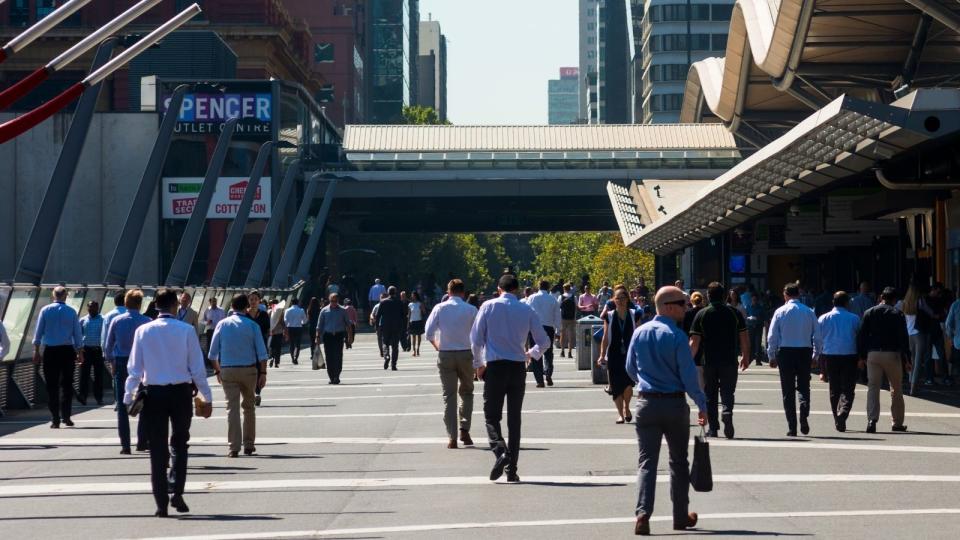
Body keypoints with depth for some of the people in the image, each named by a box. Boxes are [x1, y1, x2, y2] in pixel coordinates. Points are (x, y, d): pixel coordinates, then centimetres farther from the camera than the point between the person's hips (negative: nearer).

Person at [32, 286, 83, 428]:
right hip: (67, 350, 0)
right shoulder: (71, 311, 0)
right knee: (67, 384, 10)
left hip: (50, 351, 0)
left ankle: (55, 419, 1)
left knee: (51, 385, 3)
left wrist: (36, 351, 5)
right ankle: (66, 416, 3)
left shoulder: (45, 310, 0)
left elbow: (38, 331, 1)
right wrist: (80, 353, 11)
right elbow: (77, 334, 3)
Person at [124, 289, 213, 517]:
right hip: (181, 392, -1)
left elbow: (134, 368, 0)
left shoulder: (143, 331, -2)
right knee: (180, 443, 15)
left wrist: (128, 396, 7)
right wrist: (206, 395, 6)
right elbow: (197, 367, -2)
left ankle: (161, 503, 5)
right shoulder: (187, 330, -5)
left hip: (154, 393, 1)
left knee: (158, 448, 6)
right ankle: (177, 494, 1)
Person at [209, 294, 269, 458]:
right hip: (249, 370, 0)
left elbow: (213, 353, 3)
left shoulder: (222, 324, 2)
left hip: (227, 370, 0)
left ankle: (234, 447, -8)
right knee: (249, 407, 13)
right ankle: (249, 445, 17)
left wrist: (217, 370, 14)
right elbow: (262, 353, -5)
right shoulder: (252, 325, -2)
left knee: (232, 407, -1)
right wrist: (263, 373, 2)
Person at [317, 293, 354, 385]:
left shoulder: (342, 311, 5)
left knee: (338, 356, -11)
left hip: (339, 335, -1)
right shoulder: (324, 311, 6)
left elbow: (348, 324, 10)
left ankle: (336, 376, -7)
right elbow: (319, 325, 8)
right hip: (328, 335, 1)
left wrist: (350, 336, 5)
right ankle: (332, 377, 9)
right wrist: (318, 337, 2)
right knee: (329, 357, 1)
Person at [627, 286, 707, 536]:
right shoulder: (677, 336, -15)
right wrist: (702, 405, -5)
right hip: (675, 404, -3)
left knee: (647, 461, 2)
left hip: (646, 403, 3)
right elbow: (688, 375, -14)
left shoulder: (640, 333, 1)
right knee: (678, 461, 12)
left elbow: (631, 368, 11)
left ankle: (642, 514, -15)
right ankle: (681, 516, 21)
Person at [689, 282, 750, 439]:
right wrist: (746, 357, 16)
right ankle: (727, 413, -23)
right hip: (730, 360, 0)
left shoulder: (701, 314, -2)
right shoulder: (734, 312, 1)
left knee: (710, 395, 11)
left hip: (709, 361, 0)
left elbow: (694, 342, -6)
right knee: (728, 392, 6)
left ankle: (713, 428, 12)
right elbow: (744, 338, 4)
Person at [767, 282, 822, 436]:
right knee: (804, 387, 12)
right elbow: (817, 336, 3)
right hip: (805, 352, 1)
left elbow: (772, 336, -3)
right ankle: (804, 417, -13)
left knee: (788, 390, 6)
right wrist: (815, 355, 13)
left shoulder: (780, 312, -2)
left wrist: (772, 356, 6)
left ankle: (792, 427, 5)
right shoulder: (809, 312, 2)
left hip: (785, 352, -1)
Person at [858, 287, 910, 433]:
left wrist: (862, 355, 10)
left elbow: (861, 336, 4)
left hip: (873, 354, 1)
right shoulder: (898, 314, -2)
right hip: (892, 354, -1)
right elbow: (904, 338, -5)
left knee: (873, 388, 3)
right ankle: (897, 423, 15)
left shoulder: (869, 313, 4)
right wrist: (907, 359, -1)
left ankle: (872, 419, -13)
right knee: (896, 389, 11)